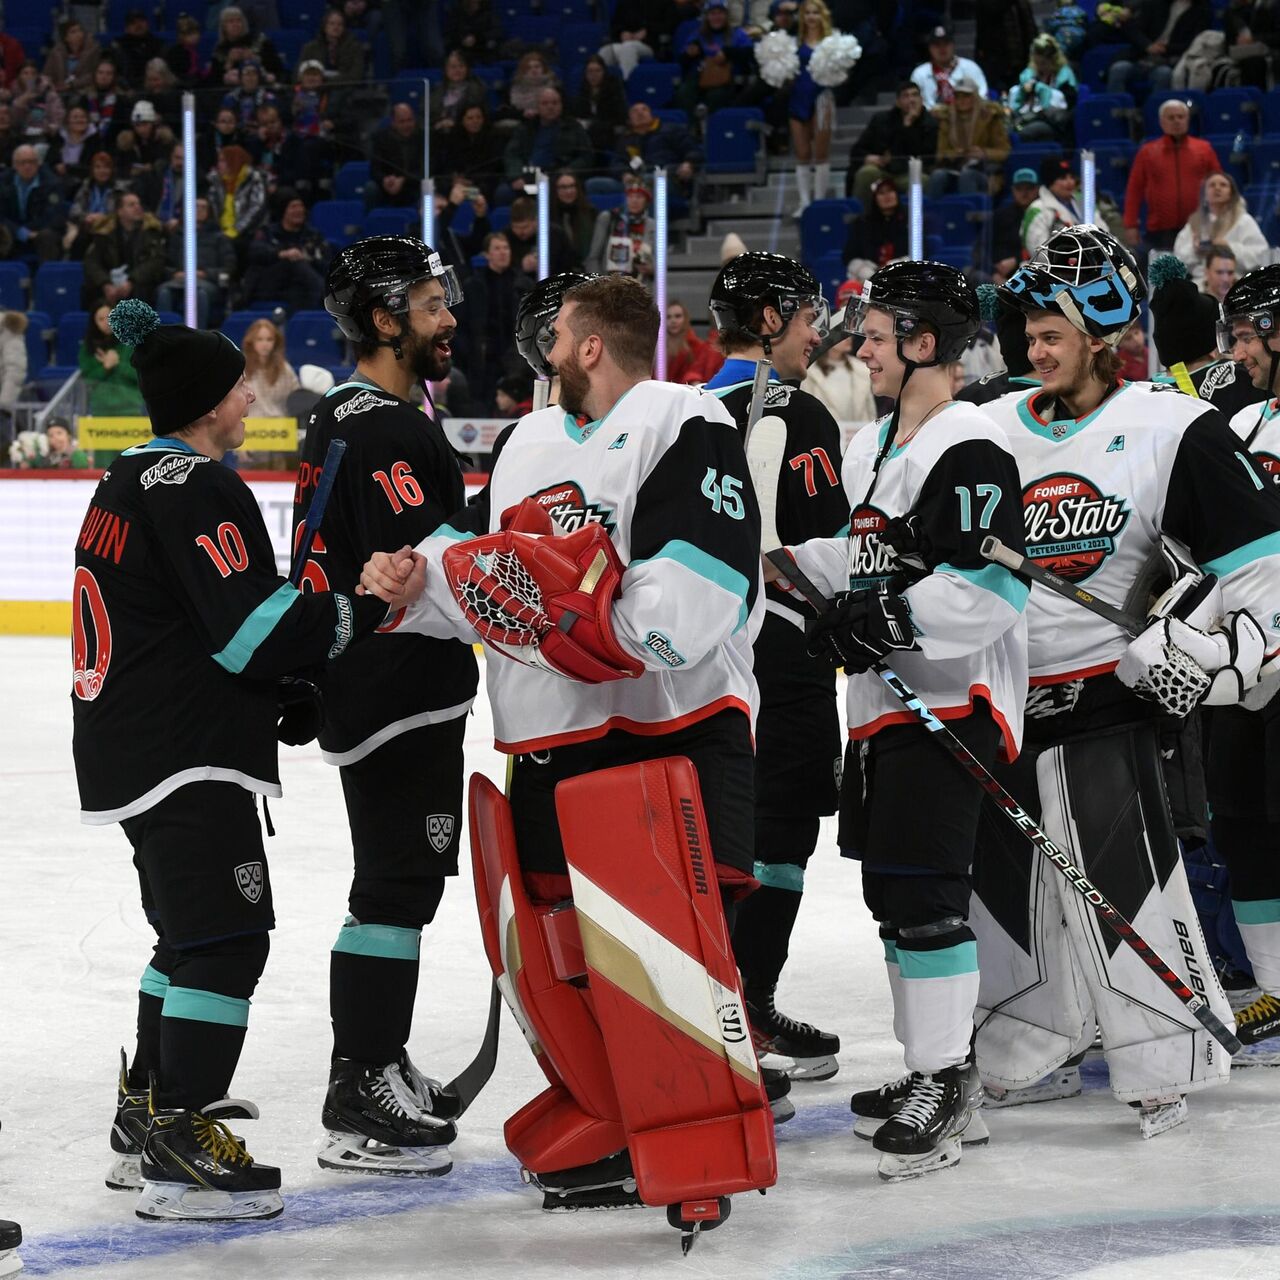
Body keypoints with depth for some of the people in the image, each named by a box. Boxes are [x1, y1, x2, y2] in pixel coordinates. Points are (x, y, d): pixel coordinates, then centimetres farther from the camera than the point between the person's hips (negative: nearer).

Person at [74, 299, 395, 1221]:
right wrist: (368, 606, -13)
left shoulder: (134, 482, 17)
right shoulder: (195, 488, -15)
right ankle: (181, 1152, -13)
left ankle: (147, 1124, 25)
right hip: (188, 757, -11)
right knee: (228, 936, -11)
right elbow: (251, 628, -21)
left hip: (135, 751, 11)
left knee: (191, 934, 19)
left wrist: (284, 698, 21)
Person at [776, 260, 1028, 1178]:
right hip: (886, 698, 11)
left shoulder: (968, 450, -16)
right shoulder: (874, 447, 17)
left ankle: (946, 1090, -9)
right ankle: (935, 1068, 24)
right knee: (891, 888, 14)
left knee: (921, 888, -13)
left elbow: (987, 588, -24)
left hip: (954, 698, -11)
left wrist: (887, 618, -26)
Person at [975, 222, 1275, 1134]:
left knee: (1121, 873, -12)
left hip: (1106, 695, -6)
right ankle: (1033, 1050, 24)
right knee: (1004, 873, 9)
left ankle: (1167, 1065, 0)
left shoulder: (1173, 431, -7)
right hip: (996, 694, 6)